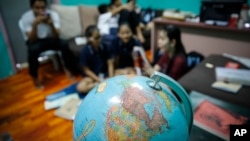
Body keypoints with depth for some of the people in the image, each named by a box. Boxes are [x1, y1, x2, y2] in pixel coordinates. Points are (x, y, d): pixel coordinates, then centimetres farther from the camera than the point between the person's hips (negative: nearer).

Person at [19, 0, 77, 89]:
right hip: (35, 41, -1)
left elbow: (56, 37, -21)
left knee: (64, 44, -27)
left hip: (50, 39, 1)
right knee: (33, 50, -34)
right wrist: (35, 24, -37)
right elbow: (32, 40, -23)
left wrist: (51, 24, -38)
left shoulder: (53, 15, -17)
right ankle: (34, 77, -11)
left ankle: (69, 69, -7)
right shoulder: (26, 18, -19)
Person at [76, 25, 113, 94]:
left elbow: (110, 63, -4)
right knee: (80, 87, -30)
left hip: (106, 74, 3)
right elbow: (86, 70, -12)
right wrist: (100, 81, -19)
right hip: (92, 76, -2)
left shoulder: (105, 47, -6)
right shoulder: (85, 51, -15)